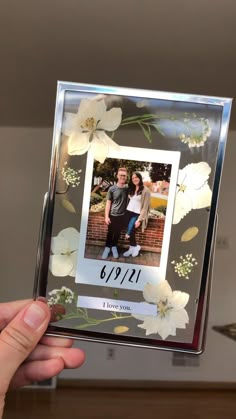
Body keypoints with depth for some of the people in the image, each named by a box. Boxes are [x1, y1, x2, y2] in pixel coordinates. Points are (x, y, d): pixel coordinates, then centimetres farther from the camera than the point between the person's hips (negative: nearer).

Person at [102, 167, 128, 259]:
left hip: (122, 215, 2)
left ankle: (114, 246, 31)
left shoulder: (128, 188, -4)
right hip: (113, 215, -2)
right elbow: (108, 203, -6)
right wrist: (106, 216, -9)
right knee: (110, 232, 9)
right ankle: (107, 247, 25)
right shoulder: (112, 189, -10)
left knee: (118, 233, 13)